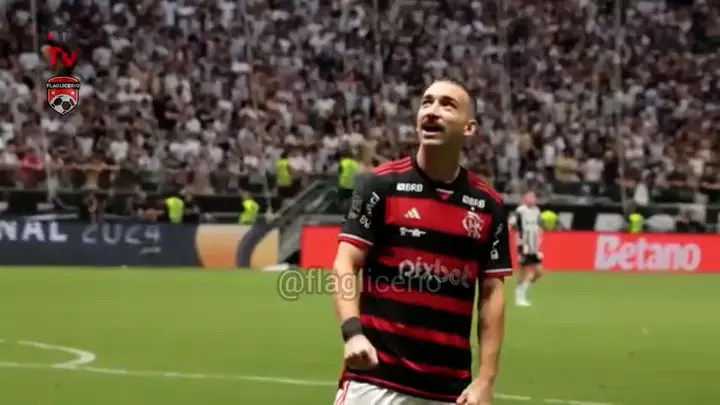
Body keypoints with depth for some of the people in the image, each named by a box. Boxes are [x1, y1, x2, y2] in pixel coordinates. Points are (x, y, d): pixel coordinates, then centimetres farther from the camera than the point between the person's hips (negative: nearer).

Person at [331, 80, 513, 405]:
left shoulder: (488, 205, 9)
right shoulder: (381, 185, 0)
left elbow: (491, 293, 10)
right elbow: (345, 265, -5)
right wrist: (353, 332, -22)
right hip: (376, 378, -3)